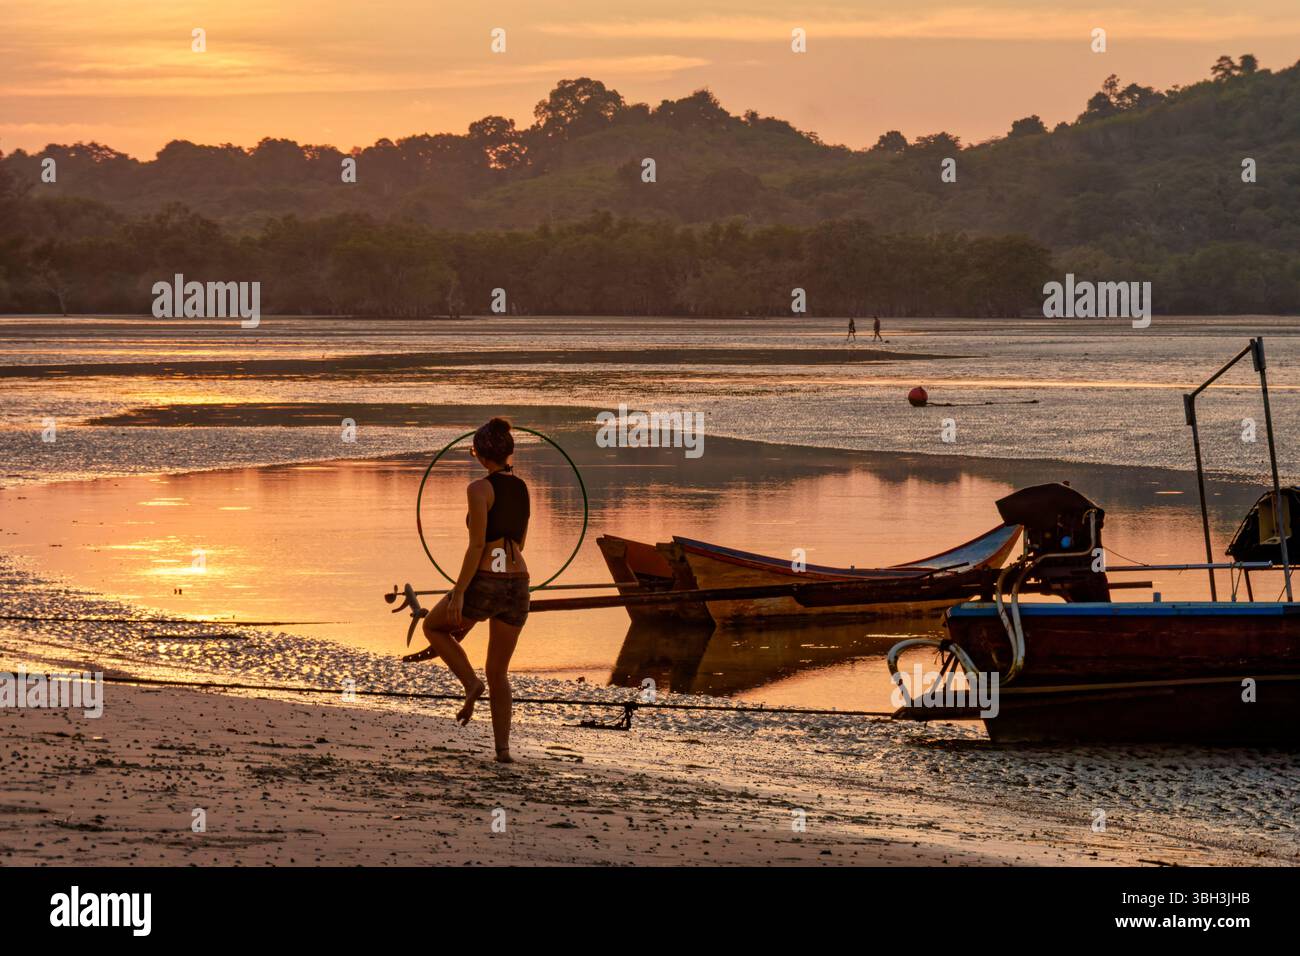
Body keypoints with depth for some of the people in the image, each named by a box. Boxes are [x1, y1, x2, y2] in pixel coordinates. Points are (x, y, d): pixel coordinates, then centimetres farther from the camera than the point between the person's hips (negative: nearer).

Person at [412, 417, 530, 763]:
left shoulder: (480, 488, -10)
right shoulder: (522, 488, 12)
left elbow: (477, 545, -16)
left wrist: (459, 594, -13)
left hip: (485, 583, -6)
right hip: (518, 584, 6)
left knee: (433, 627, 24)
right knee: (498, 672, 15)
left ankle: (470, 683, 5)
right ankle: (502, 747, 4)